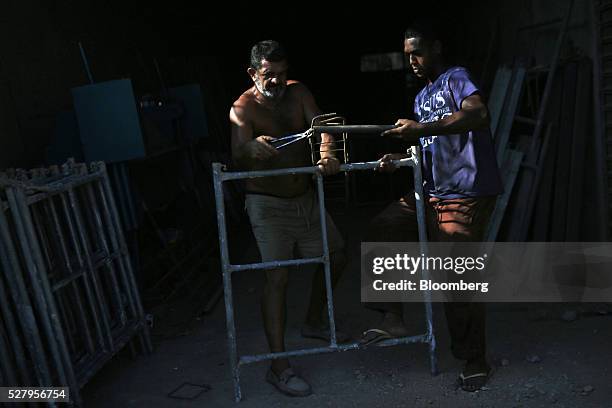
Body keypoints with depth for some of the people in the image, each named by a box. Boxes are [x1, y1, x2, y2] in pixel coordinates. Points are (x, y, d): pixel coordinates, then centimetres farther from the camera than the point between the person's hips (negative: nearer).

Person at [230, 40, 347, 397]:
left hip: (306, 198, 6)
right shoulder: (243, 108, -14)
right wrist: (251, 149, -54)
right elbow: (239, 159, -29)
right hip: (269, 205, -6)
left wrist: (326, 154, -38)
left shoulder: (297, 93, 0)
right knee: (277, 278, -11)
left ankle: (315, 322, 36)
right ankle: (279, 366, -4)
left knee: (336, 256, 15)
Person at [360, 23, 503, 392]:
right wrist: (398, 159, 9)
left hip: (466, 195, -9)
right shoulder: (422, 97, 22)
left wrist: (423, 129, -32)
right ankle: (394, 319, 5)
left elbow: (479, 115, -24)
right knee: (381, 231, -3)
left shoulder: (456, 77, -4)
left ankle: (476, 362, 13)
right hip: (431, 194, 9)